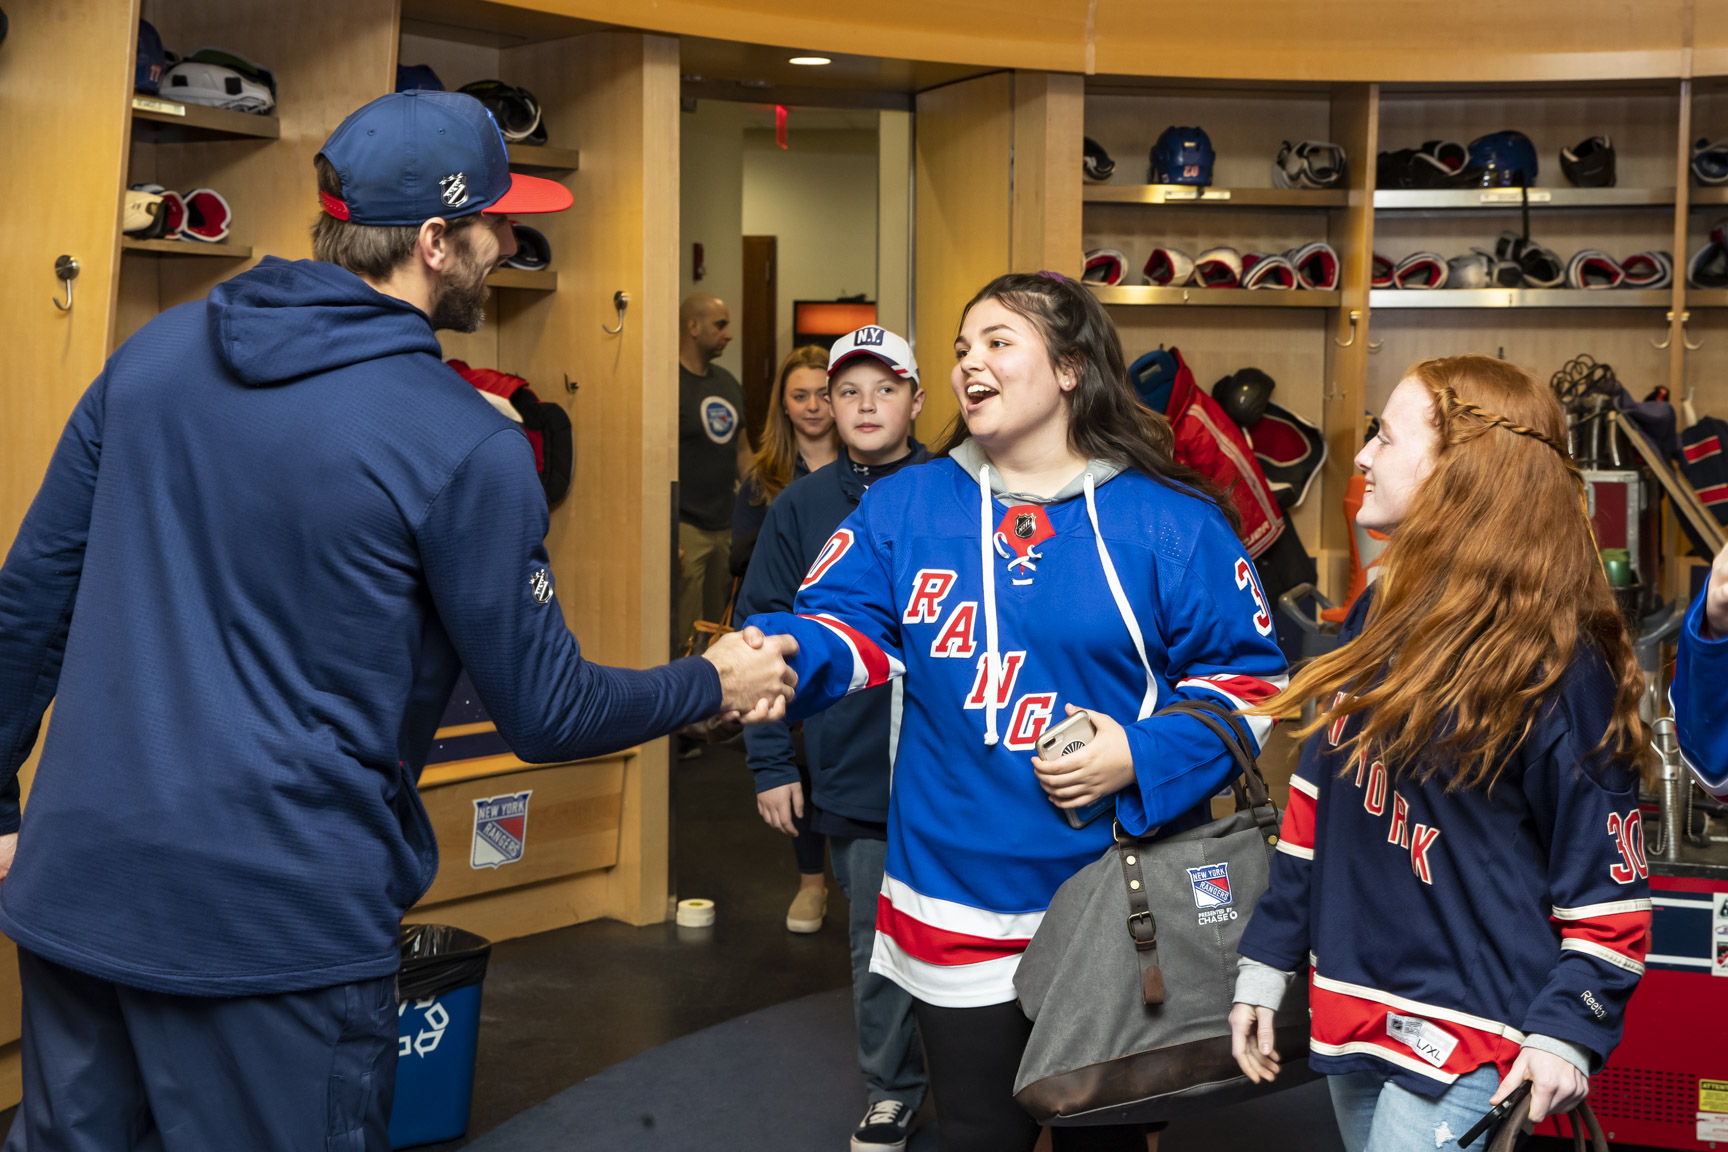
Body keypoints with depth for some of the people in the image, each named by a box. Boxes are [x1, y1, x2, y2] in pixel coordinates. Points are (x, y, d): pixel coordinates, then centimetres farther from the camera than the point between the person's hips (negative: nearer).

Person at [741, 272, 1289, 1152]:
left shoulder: (1171, 520, -4)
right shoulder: (905, 506, 2)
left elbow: (1248, 677, -3)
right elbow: (844, 626, -8)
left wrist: (1143, 758, -17)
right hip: (956, 903, 1)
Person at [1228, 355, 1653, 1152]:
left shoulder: (1557, 661, -13)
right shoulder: (1379, 616, 8)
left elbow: (1607, 871, -12)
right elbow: (1316, 803, 12)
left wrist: (1569, 1030, -19)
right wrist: (1266, 965, 11)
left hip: (1465, 1038, -7)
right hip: (1350, 1011, 7)